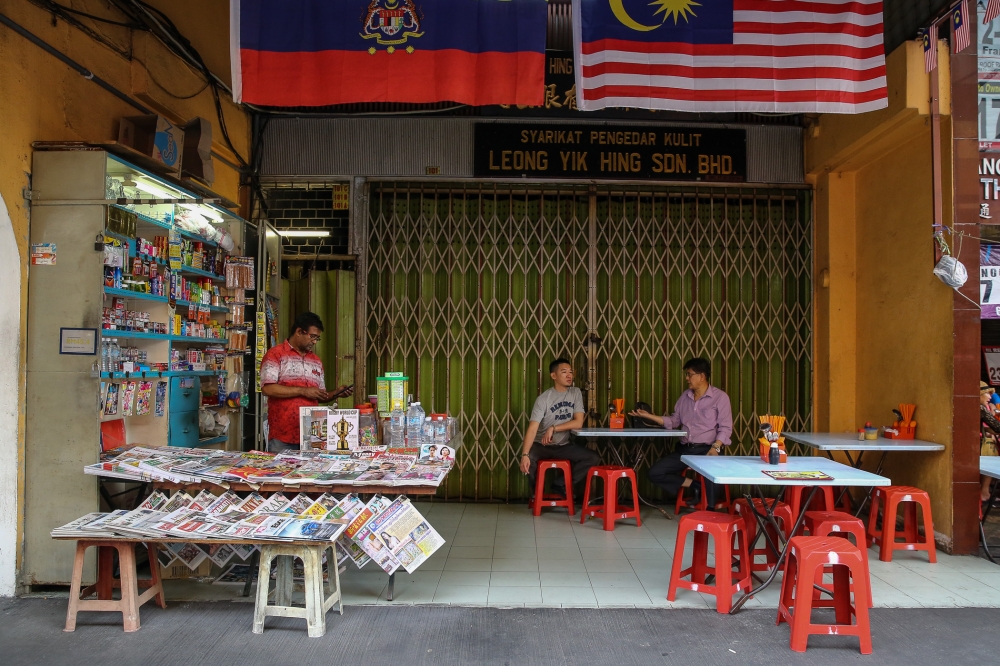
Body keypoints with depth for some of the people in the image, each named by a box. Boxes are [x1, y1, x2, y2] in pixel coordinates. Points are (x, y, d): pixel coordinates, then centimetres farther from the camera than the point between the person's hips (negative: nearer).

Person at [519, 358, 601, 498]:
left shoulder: (576, 393, -2)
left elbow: (578, 423, -9)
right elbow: (532, 428, -24)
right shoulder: (543, 399, -14)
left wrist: (553, 428, -19)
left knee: (594, 458, -17)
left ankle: (561, 485, -1)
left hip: (563, 446, 3)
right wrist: (525, 454, -39)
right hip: (541, 445, -3)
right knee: (526, 458, -33)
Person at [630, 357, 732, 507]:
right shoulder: (685, 396, 14)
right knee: (655, 472, -9)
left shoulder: (720, 397, -2)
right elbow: (674, 421, 16)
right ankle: (694, 486, 3)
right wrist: (649, 416, 6)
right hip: (683, 449, 6)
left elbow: (725, 428, -7)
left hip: (706, 449, -6)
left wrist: (715, 448, -23)